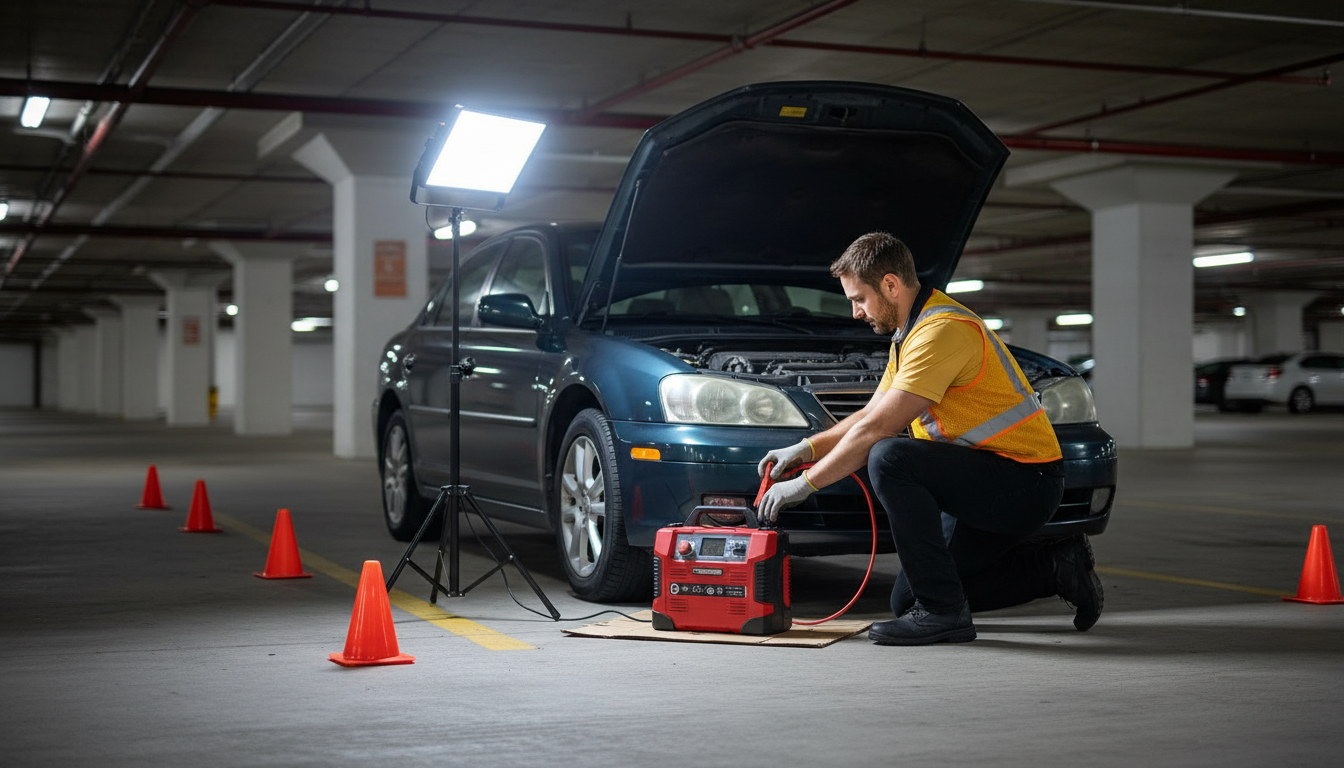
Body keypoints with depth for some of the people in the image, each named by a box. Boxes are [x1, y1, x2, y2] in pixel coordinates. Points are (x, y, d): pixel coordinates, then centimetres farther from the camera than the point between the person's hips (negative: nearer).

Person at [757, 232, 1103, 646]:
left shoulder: (943, 331, -21)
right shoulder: (909, 332, 12)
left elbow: (877, 429, -23)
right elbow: (869, 415, 21)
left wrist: (805, 483, -16)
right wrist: (806, 449, 7)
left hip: (1025, 481, -10)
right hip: (988, 486, 10)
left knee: (889, 458, -29)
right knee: (906, 598, 10)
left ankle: (943, 612, -20)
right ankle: (1052, 567, 15)